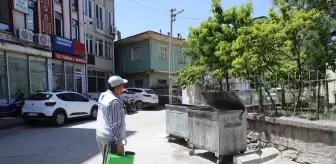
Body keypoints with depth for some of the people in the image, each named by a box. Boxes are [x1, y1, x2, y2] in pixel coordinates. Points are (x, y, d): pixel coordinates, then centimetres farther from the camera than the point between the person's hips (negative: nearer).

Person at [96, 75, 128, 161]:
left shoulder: (103, 96, 3)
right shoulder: (115, 102, -23)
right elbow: (115, 125, -24)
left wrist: (119, 92, 14)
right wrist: (119, 143, -21)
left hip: (100, 135, 9)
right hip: (110, 139, -9)